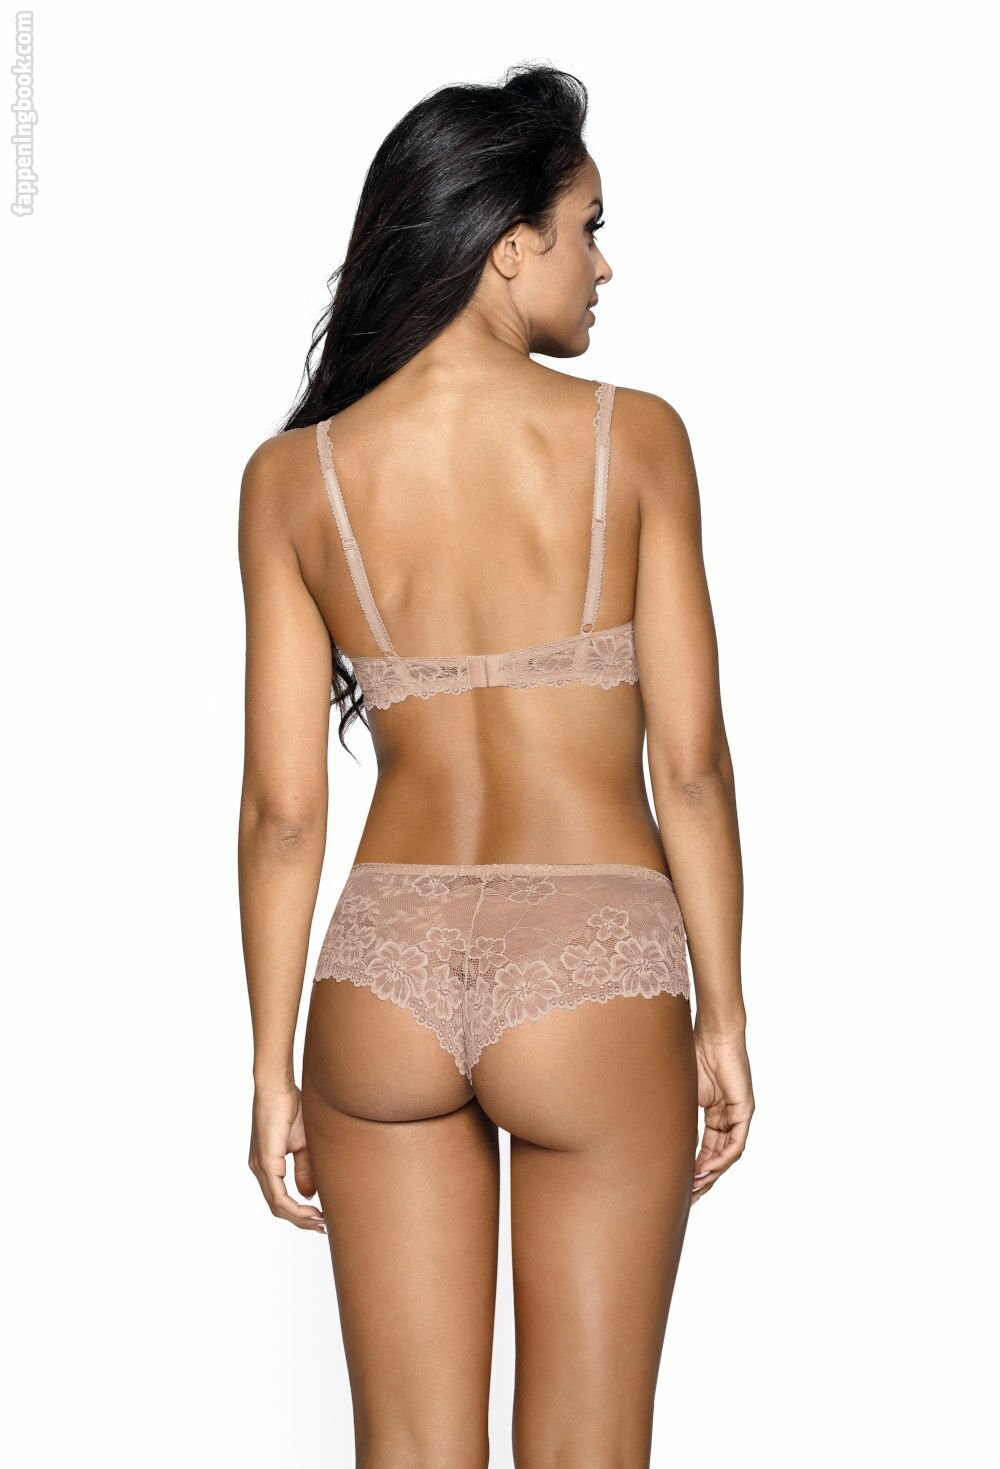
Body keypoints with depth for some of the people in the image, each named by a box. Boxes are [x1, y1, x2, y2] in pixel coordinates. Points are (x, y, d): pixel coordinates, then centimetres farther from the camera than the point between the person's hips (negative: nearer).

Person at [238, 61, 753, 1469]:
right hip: (590, 981, -2)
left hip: (386, 980, 2)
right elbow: (690, 765, -6)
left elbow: (285, 808, -1)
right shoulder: (632, 438, -7)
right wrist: (723, 1017, 4)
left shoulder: (293, 476, -1)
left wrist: (275, 1066, 7)